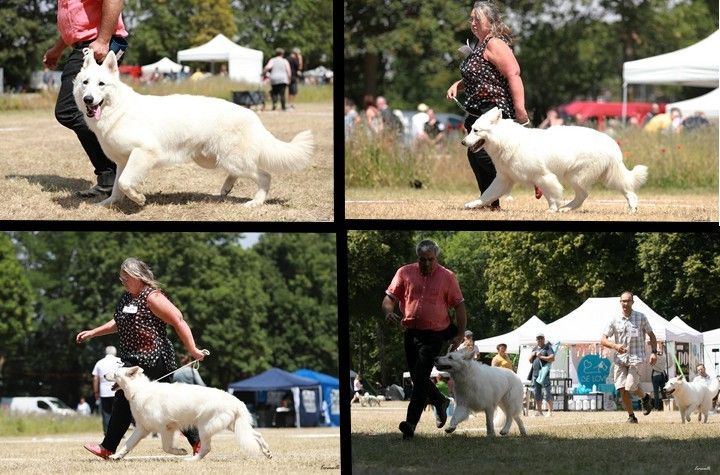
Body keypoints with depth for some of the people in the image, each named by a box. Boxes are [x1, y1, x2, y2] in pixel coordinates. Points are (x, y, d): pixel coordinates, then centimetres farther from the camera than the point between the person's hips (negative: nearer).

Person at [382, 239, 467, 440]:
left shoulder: (447, 277, -2)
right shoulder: (405, 273, 2)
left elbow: (459, 305, 3)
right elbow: (389, 297, 2)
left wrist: (460, 334, -4)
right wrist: (389, 311, -21)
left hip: (434, 334, -4)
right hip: (410, 332, 4)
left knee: (421, 377, -14)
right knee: (416, 377, 15)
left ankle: (411, 422, -18)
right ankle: (440, 402, 42)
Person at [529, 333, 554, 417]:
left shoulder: (547, 348, 0)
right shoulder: (535, 349, 20)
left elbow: (552, 358, -12)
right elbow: (530, 360, 23)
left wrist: (541, 357, -11)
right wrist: (532, 355, 3)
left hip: (544, 373, -7)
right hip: (535, 372, 7)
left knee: (547, 393, -11)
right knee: (537, 394, 7)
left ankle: (550, 411, -13)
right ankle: (539, 411, 10)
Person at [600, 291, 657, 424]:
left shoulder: (641, 317, 2)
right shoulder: (615, 320, 4)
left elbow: (651, 335, 11)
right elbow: (603, 340, 3)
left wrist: (654, 352, -2)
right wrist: (615, 346, -17)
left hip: (637, 358, -2)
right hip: (620, 358, 2)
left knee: (630, 386, -16)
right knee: (622, 389, -6)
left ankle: (646, 398, 15)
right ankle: (631, 416, 9)